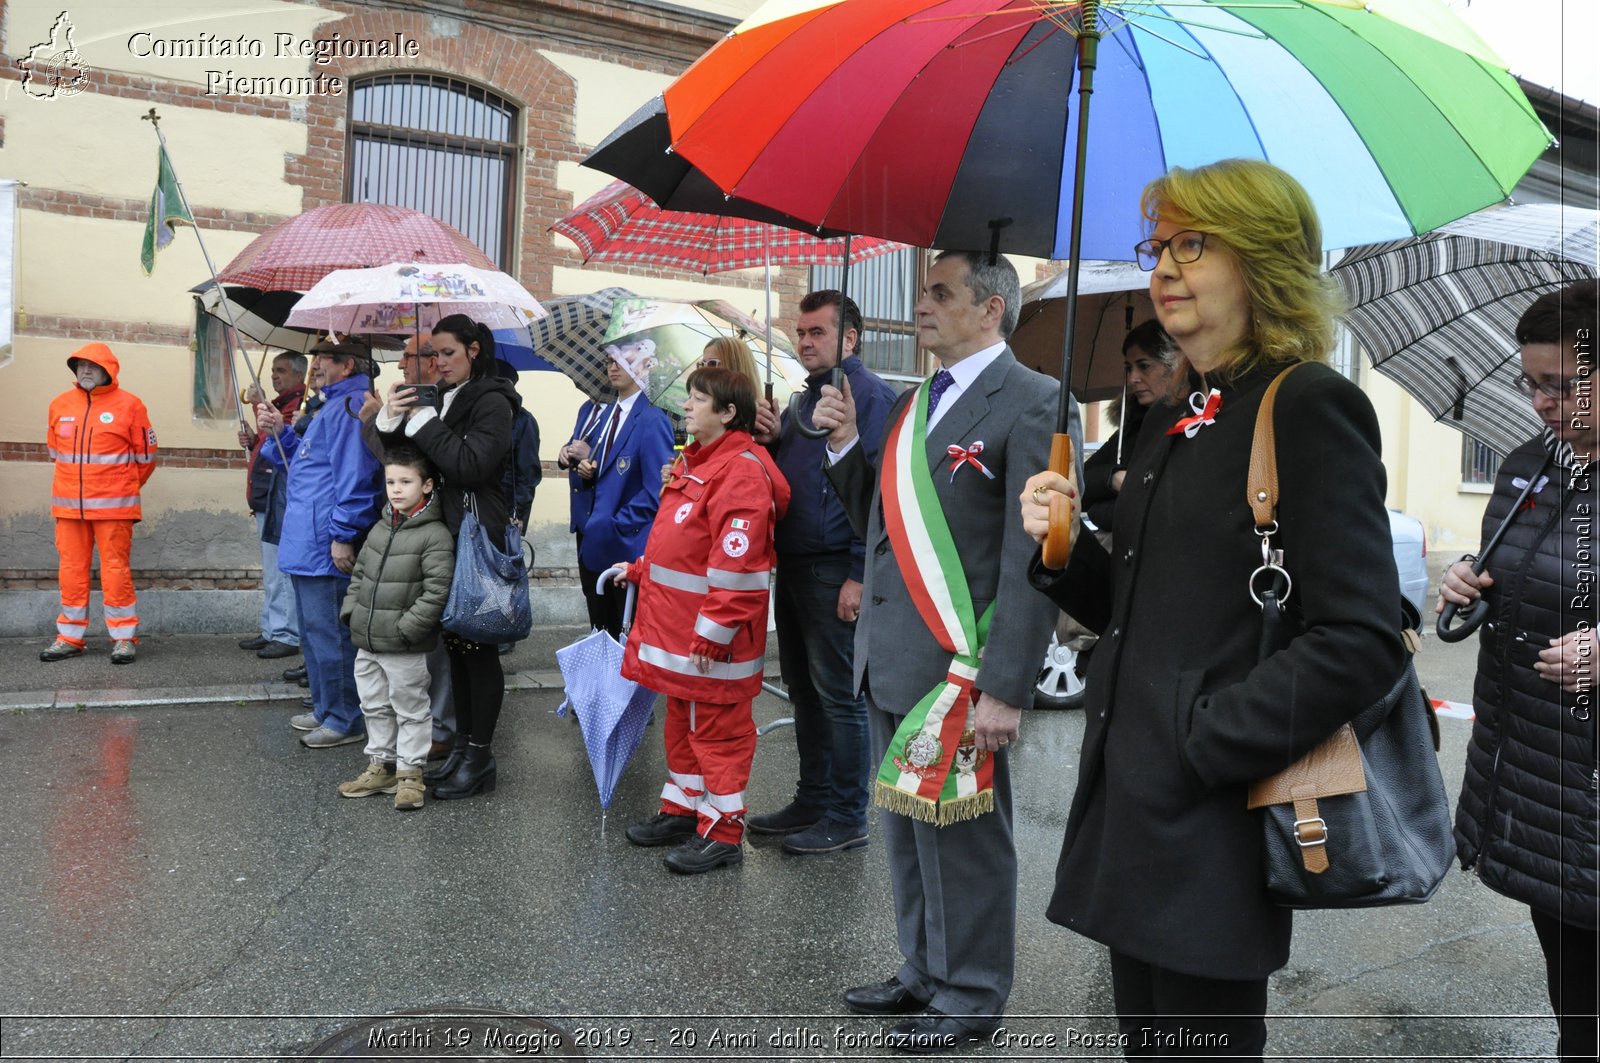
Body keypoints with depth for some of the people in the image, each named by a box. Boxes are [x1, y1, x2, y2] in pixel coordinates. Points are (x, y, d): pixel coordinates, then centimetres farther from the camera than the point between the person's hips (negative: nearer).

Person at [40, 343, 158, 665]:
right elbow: (55, 451, 21)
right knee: (71, 569, 8)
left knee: (115, 569, -4)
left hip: (113, 506, -4)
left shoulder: (128, 404, -3)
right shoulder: (61, 404, 10)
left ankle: (124, 637, 3)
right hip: (68, 505, 4)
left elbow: (146, 456, 3)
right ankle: (70, 637, 17)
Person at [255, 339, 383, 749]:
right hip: (308, 544, 11)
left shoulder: (351, 407, -16)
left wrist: (342, 536, -24)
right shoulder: (333, 405, 19)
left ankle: (345, 720, 5)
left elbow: (355, 476, -23)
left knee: (328, 632, -4)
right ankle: (326, 708, 30)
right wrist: (281, 433, 14)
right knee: (314, 631, 19)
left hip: (326, 547, -11)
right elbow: (307, 462, 28)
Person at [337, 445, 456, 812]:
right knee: (375, 707, 18)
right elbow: (359, 573, 17)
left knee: (410, 710, 5)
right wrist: (351, 612, 6)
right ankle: (381, 765, 32)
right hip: (367, 643, 7)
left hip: (405, 649, -7)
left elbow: (436, 591, -19)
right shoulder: (380, 529, 9)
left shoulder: (435, 535, -14)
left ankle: (410, 773, 16)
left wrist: (405, 628, -20)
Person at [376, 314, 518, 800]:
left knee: (478, 646, -1)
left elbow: (472, 464, -21)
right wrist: (392, 421, -5)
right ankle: (463, 745, 23)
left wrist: (423, 423, -16)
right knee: (456, 645, 12)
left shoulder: (491, 402, -9)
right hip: (447, 538, 8)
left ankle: (480, 756, 8)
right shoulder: (442, 397, 14)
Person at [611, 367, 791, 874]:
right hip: (678, 634, 10)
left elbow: (735, 563, -25)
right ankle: (683, 809, 34)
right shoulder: (698, 462, 14)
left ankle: (722, 832, 13)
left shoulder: (742, 471, -20)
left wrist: (711, 634, -25)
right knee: (682, 721, 20)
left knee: (718, 729, 1)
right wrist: (640, 569, 24)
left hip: (713, 640, -10)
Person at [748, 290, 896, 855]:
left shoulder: (870, 396, -10)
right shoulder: (804, 400, 18)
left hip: (834, 570, -9)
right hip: (793, 567, 9)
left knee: (839, 696, -1)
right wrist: (769, 443, 2)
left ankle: (846, 818, 10)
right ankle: (812, 800, 27)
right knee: (804, 691, 15)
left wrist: (860, 576, -21)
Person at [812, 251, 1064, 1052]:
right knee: (909, 830, 18)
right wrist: (847, 446, 3)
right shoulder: (912, 404, 14)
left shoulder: (1031, 403, -11)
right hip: (890, 661, 8)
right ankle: (924, 972, 36)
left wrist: (1007, 686, -19)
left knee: (961, 836, 7)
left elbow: (1033, 559, -16)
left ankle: (970, 995, 26)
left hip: (958, 671, -7)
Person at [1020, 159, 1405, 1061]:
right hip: (1131, 815, 8)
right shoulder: (1174, 423, 13)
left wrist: (1194, 747, -19)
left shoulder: (1310, 405, -12)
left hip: (1213, 833, -8)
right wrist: (1066, 545, 0)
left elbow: (1362, 643, -19)